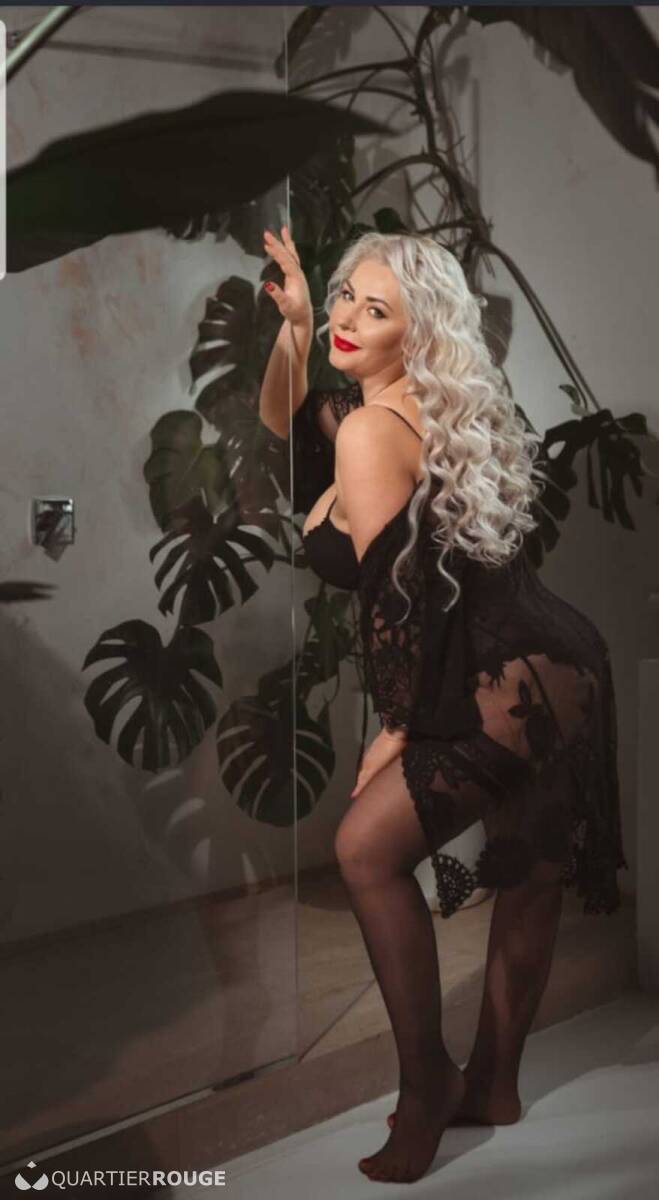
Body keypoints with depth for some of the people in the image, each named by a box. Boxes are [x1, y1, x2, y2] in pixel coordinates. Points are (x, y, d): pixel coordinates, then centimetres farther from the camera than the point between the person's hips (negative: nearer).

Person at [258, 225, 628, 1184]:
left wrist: (395, 727, -7)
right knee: (529, 878, 19)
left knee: (368, 848, -3)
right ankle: (492, 1088, 37)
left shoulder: (372, 430, -14)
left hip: (514, 688, -10)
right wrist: (293, 324, 14)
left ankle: (427, 1090, 7)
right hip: (548, 670, 10)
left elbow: (396, 591, -16)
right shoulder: (417, 408, 15)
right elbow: (282, 423, 30)